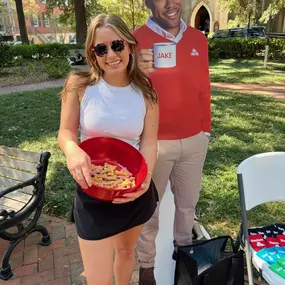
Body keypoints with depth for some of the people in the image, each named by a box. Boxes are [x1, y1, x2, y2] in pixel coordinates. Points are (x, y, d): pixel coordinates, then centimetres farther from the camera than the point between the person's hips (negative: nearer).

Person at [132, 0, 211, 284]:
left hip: (194, 141, 5)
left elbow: (203, 90, 11)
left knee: (188, 202, 22)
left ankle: (183, 249, 48)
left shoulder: (198, 39, 4)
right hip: (154, 143, -4)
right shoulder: (135, 40, -10)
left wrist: (206, 130, 14)